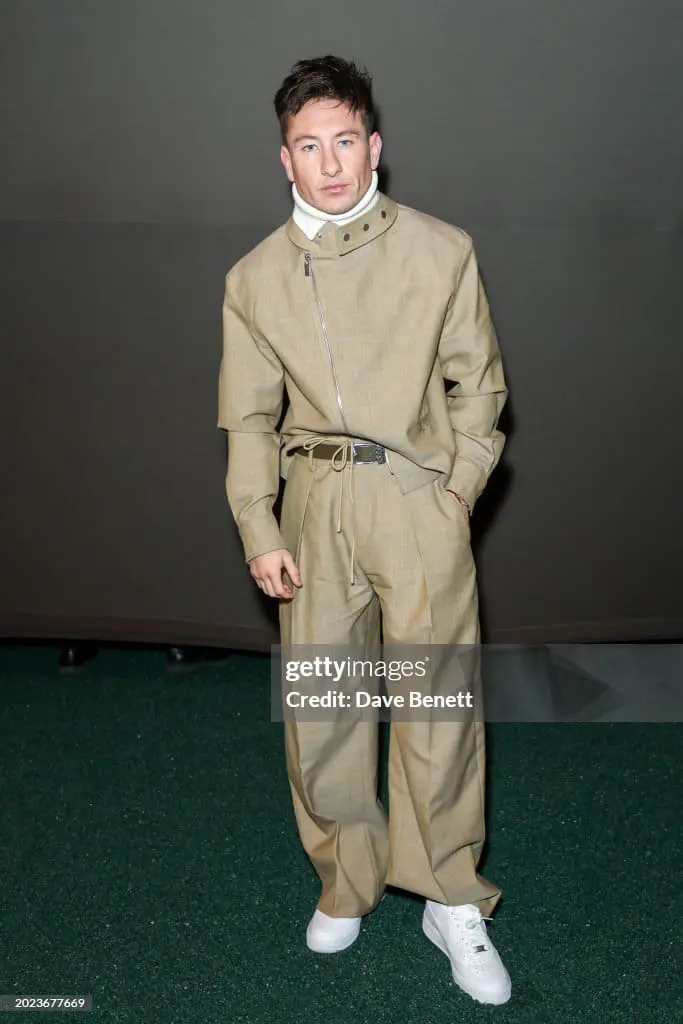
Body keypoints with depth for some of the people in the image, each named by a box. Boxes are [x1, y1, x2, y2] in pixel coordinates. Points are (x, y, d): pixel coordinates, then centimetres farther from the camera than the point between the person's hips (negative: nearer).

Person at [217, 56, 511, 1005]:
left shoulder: (442, 250, 3)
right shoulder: (254, 277, 8)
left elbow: (478, 384, 7)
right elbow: (249, 416, 8)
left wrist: (461, 490, -2)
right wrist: (260, 532, 1)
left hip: (420, 495, -2)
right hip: (316, 500, 2)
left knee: (438, 703, -2)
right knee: (317, 705, 7)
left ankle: (454, 904, 16)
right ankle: (345, 884, 27)